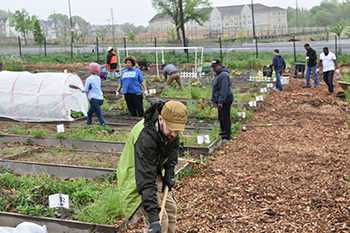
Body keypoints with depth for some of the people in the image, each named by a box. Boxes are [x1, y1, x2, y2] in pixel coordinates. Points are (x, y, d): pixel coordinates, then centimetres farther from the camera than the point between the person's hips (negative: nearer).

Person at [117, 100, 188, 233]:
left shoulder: (170, 127, -15)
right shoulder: (145, 138, -40)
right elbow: (145, 182, -42)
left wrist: (169, 172, -3)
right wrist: (154, 219, -45)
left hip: (157, 172, 8)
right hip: (138, 177, -8)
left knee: (171, 210, 17)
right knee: (161, 221, -15)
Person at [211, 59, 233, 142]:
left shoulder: (223, 75, -20)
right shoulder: (219, 74, 15)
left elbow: (224, 89, -24)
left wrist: (220, 101, -25)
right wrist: (218, 100, 24)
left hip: (225, 100, -11)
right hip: (220, 100, 11)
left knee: (225, 118, -4)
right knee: (221, 118, 18)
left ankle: (227, 137, 3)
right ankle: (223, 133, 29)